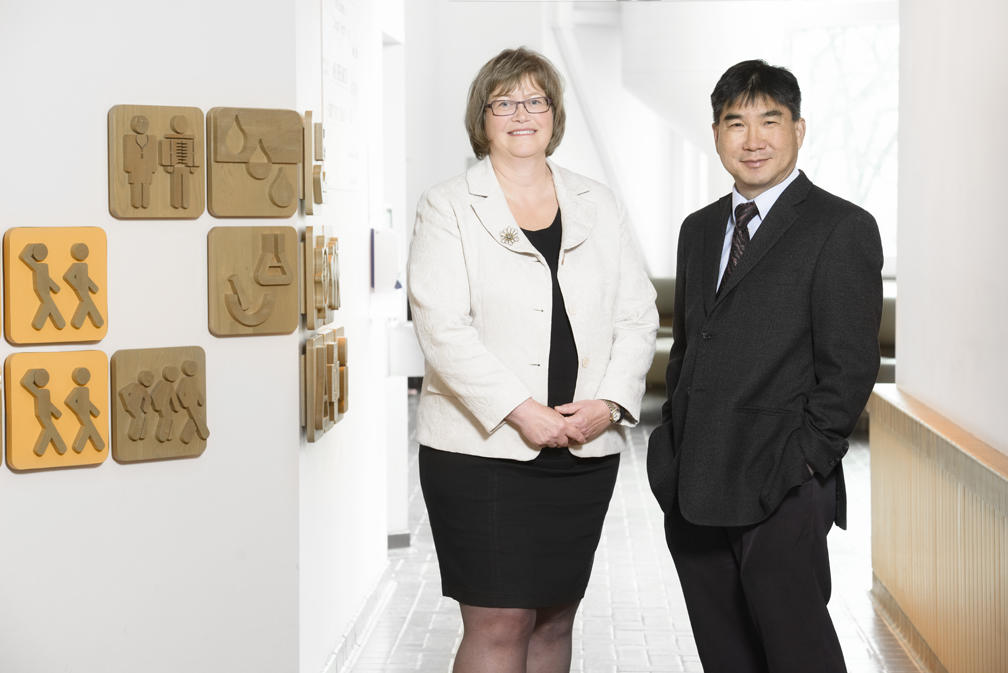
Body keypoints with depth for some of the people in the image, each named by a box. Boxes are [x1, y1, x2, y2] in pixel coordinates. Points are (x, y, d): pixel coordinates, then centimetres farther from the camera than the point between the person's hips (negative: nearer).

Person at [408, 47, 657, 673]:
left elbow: (638, 316, 9)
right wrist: (519, 410, -18)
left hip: (584, 450, 4)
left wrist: (610, 403, -7)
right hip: (484, 447, -4)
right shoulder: (448, 208, 1)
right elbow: (443, 328, -10)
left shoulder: (598, 206, 13)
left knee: (555, 618, 11)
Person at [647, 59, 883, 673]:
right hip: (694, 494, 6)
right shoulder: (699, 229, 17)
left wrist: (801, 464, -14)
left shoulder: (842, 229, -5)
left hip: (781, 493, -6)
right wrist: (676, 449, 10)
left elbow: (851, 367, -9)